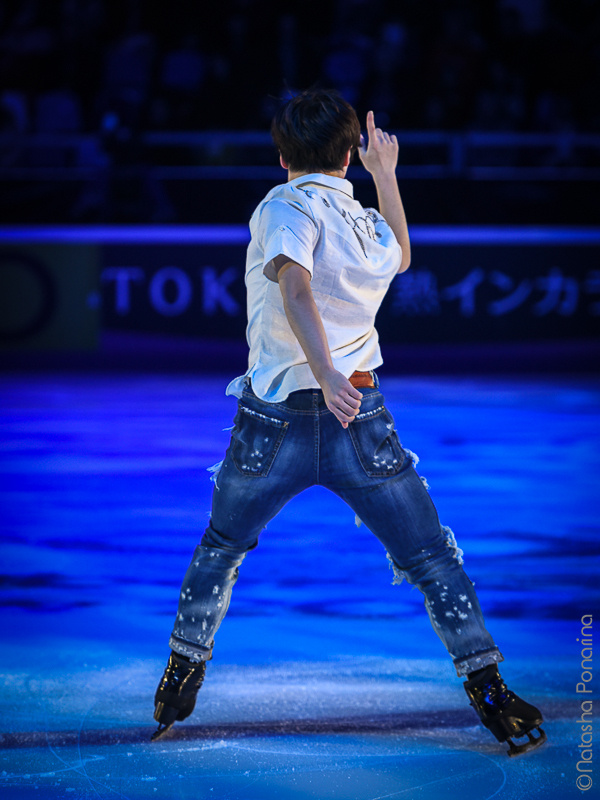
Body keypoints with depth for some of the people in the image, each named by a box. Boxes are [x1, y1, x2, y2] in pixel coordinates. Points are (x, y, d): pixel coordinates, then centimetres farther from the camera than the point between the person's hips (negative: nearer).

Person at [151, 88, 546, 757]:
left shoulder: (287, 207, -5)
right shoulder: (372, 227, 10)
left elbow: (296, 286, -25)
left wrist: (325, 374, -36)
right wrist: (385, 172, 41)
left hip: (273, 422, -2)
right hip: (360, 418, 2)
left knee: (220, 548, 21)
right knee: (432, 558, 10)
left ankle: (182, 676, 28)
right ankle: (487, 690, 3)